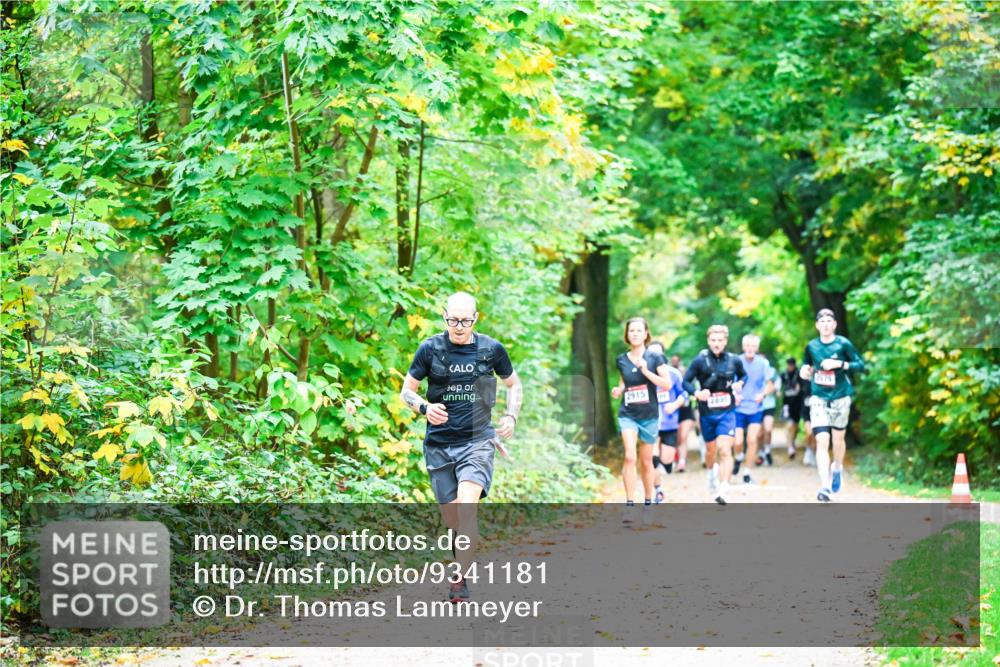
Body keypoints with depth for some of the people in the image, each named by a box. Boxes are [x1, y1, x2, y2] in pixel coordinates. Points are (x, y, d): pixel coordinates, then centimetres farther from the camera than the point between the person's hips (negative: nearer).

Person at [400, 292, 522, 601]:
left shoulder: (492, 349, 1)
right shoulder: (430, 349, -1)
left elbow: (513, 383, 19)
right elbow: (406, 390, 7)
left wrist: (511, 416, 4)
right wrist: (425, 407, -13)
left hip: (478, 440, -1)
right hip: (439, 444, 1)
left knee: (466, 505, -23)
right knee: (451, 517, 6)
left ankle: (459, 579, -17)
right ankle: (467, 547, 41)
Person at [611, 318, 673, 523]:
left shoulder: (654, 358, -3)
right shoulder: (621, 360, 4)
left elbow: (667, 384, -8)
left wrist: (646, 371, -17)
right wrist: (619, 390, 0)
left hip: (649, 415, -1)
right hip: (627, 415, 1)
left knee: (646, 462, 10)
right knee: (629, 457, -19)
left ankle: (648, 504, 26)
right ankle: (629, 505, -20)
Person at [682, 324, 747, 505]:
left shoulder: (734, 360, -4)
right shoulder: (700, 360, -10)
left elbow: (743, 375, 15)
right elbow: (686, 381, -6)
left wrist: (739, 383, -7)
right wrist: (697, 393, -25)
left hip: (727, 412, -1)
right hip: (707, 413, 1)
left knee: (725, 450, -17)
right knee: (711, 450, 19)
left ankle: (722, 491, -20)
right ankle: (712, 473, 52)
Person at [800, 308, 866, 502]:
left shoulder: (843, 344, -6)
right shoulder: (811, 346, 2)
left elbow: (860, 365, -8)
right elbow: (806, 365, 18)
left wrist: (839, 364, -20)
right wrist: (805, 371, -4)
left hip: (840, 398, 0)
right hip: (819, 398, 0)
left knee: (838, 439, 14)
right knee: (822, 441, -12)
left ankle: (837, 468, 46)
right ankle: (825, 487, -17)